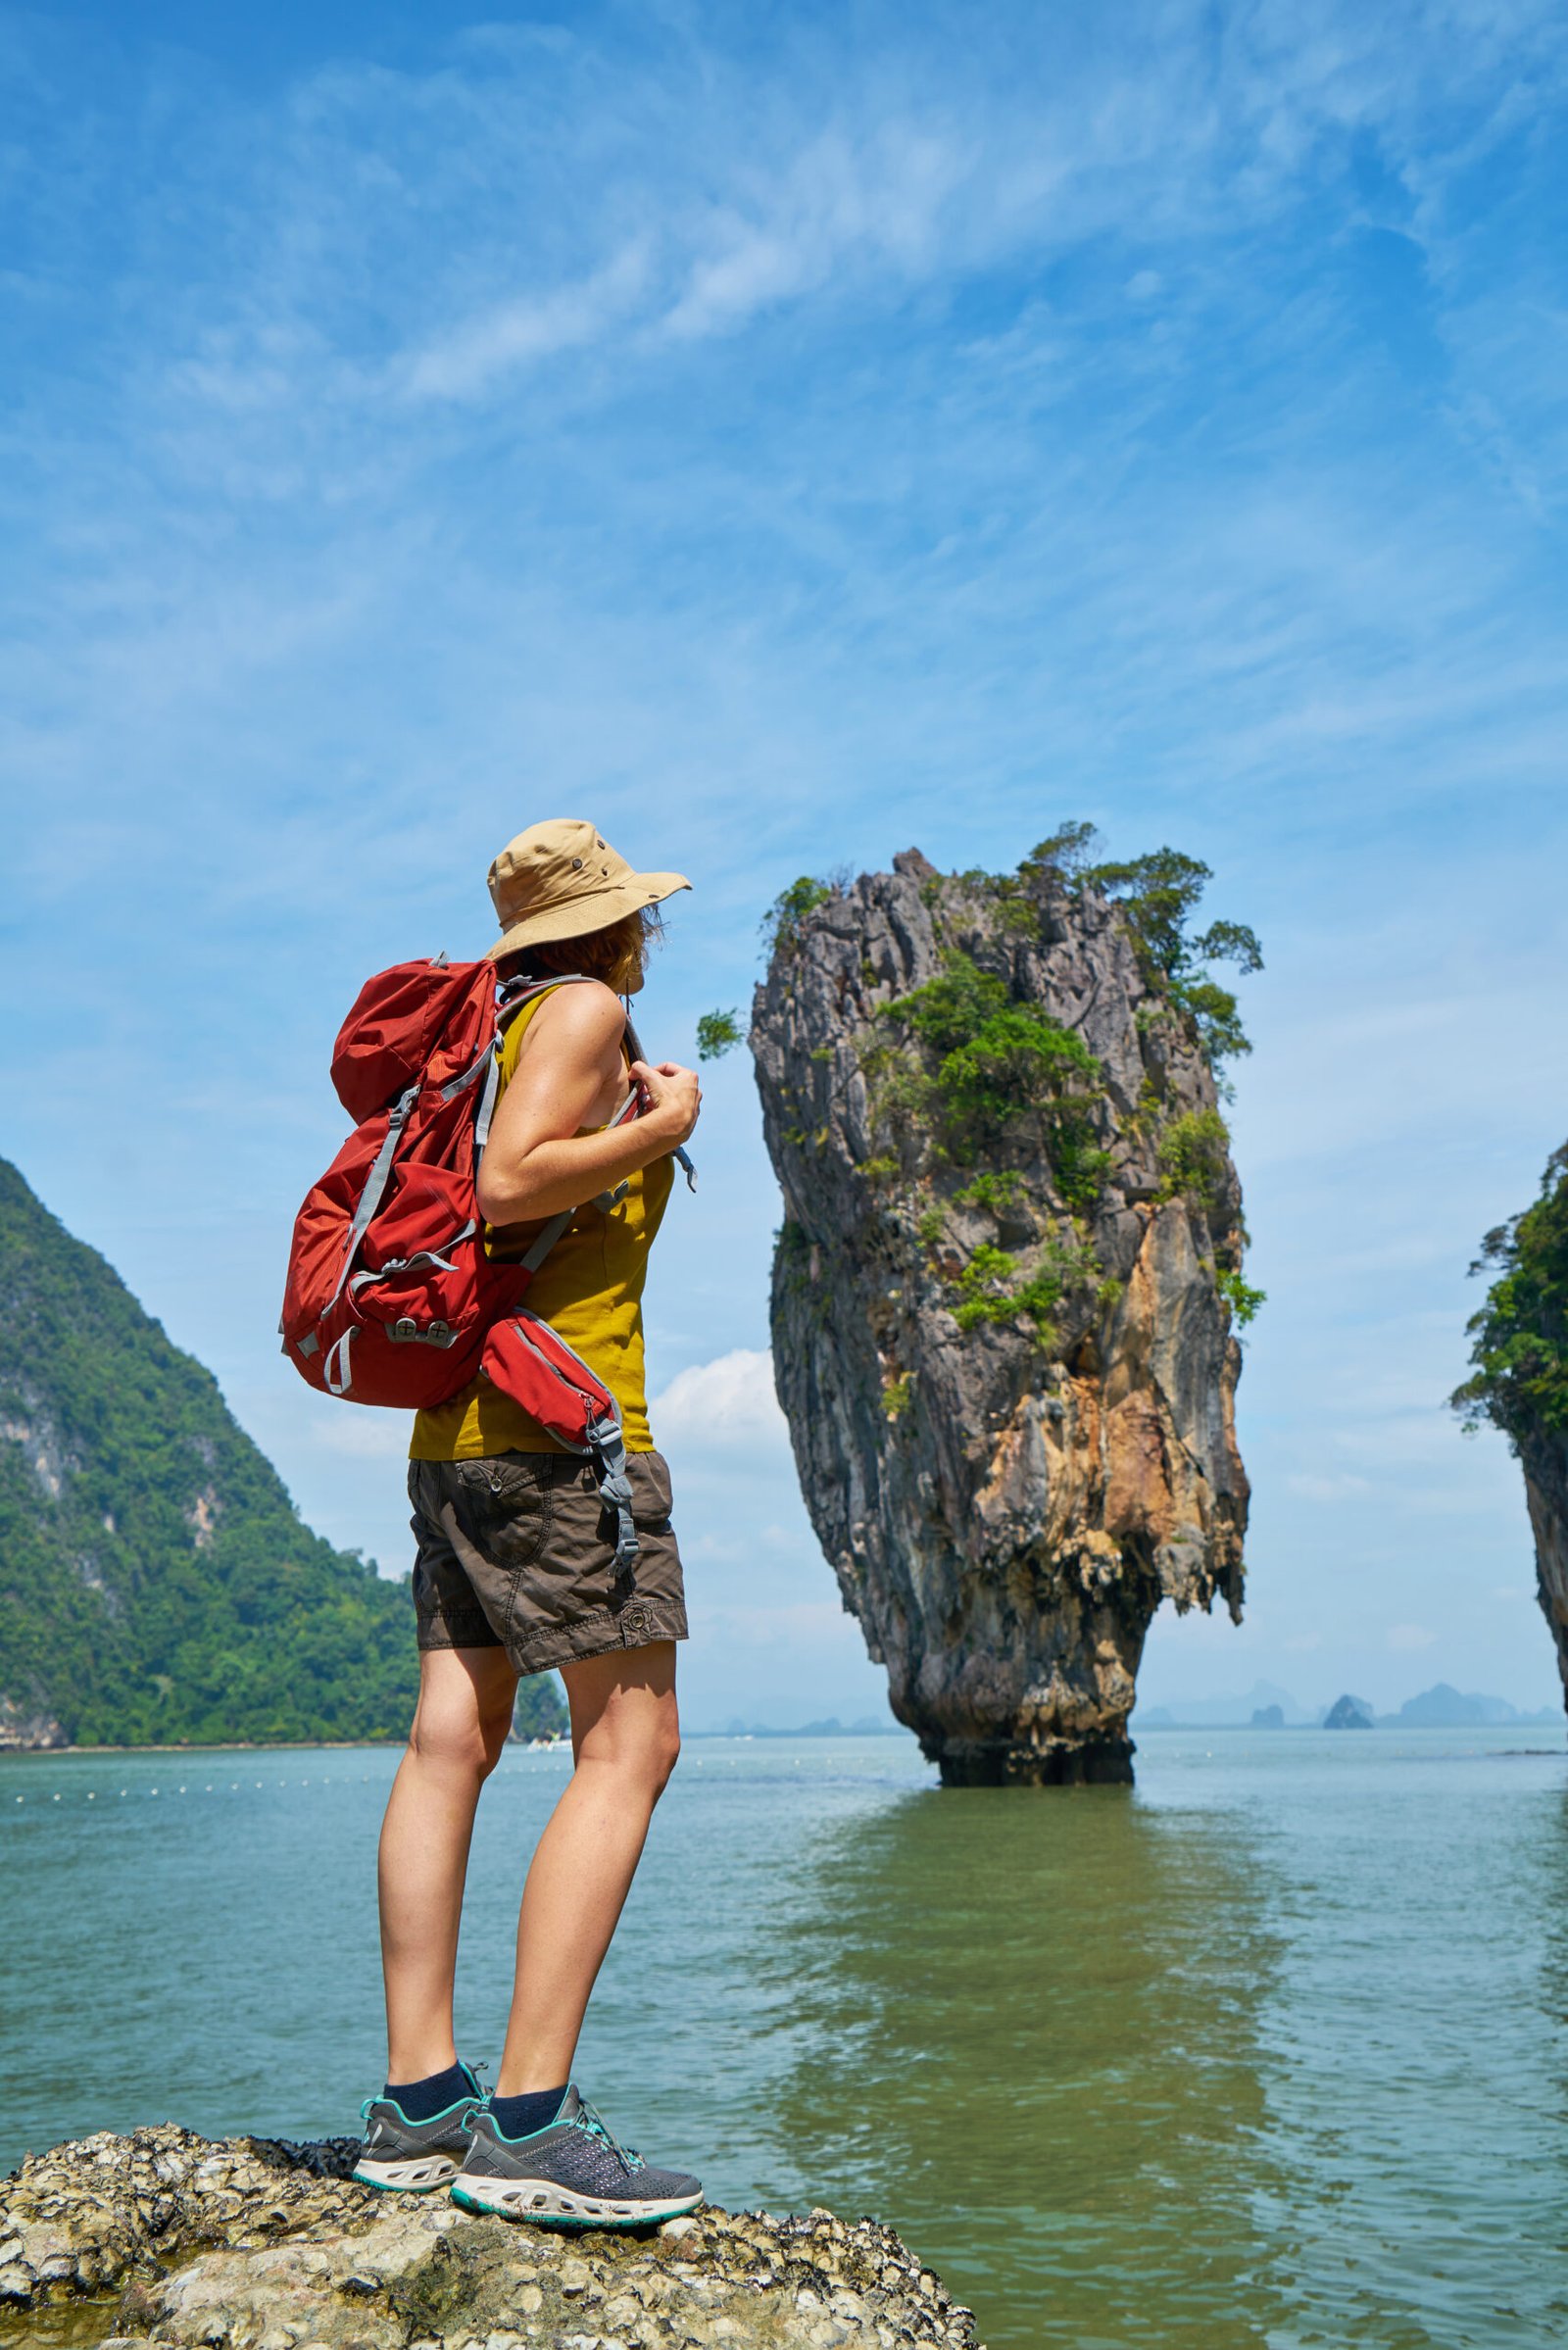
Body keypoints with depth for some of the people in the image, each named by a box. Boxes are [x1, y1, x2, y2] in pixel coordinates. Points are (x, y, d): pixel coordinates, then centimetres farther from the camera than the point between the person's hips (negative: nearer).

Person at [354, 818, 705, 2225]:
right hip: (561, 1411, -9)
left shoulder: (495, 1027, 22)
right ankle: (528, 2123, -15)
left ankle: (418, 2102, 5)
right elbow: (507, 1186, -18)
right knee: (630, 1746, -10)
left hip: (456, 1427, 10)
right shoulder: (586, 1012, -4)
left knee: (453, 1742, 4)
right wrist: (664, 1126, -7)